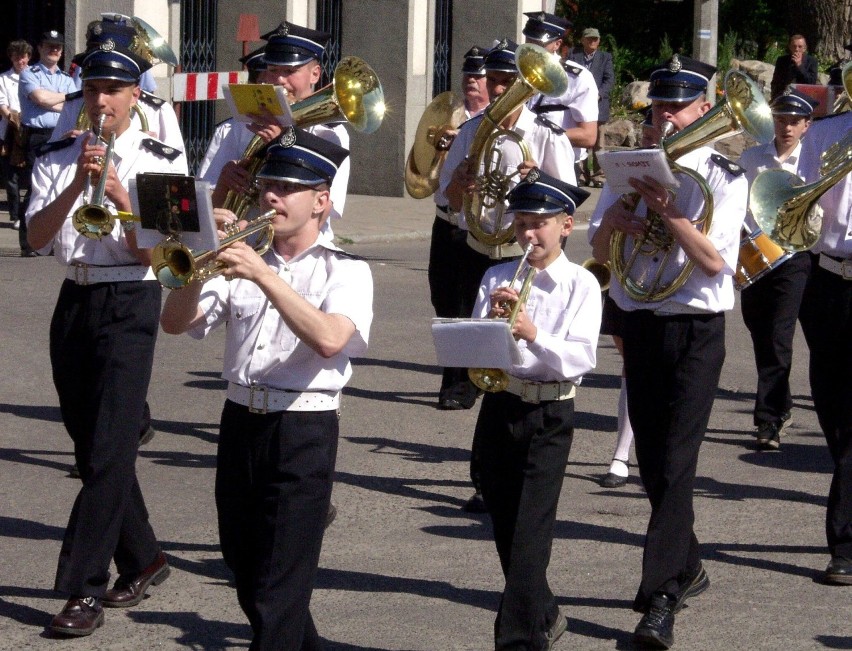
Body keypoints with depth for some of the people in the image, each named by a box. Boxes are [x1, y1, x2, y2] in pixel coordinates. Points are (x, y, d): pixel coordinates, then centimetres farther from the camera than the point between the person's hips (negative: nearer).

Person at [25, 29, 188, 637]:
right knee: (92, 446, 12)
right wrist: (77, 184, -18)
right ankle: (142, 559, 28)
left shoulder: (162, 161, -2)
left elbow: (152, 252, -8)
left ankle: (85, 590, -12)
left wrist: (121, 197, -22)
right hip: (73, 302, 5)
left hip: (128, 305, -5)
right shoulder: (58, 159, 8)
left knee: (109, 448, -12)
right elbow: (37, 236, -5)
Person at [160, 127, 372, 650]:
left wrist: (264, 276, -27)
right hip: (240, 424, 6)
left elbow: (330, 338, -24)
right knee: (246, 573, 17)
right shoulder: (244, 259, 11)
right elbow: (176, 323, 3)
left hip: (303, 432, -6)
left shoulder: (345, 270, -3)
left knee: (278, 591, -6)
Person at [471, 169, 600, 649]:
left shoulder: (580, 284, -2)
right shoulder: (497, 278, 9)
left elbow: (582, 358, -13)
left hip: (549, 415, -4)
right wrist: (491, 318, -16)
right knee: (506, 532, 13)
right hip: (499, 407, 5)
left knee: (529, 533, -10)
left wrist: (534, 334, -28)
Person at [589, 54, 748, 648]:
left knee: (676, 463, -12)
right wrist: (612, 221, -11)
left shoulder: (724, 176, -5)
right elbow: (600, 254, 9)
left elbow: (716, 261, -15)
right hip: (639, 325, 5)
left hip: (696, 330, -5)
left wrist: (667, 211, -23)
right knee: (652, 463, 12)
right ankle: (688, 567, 32)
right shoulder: (631, 168, 9)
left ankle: (660, 600, -14)